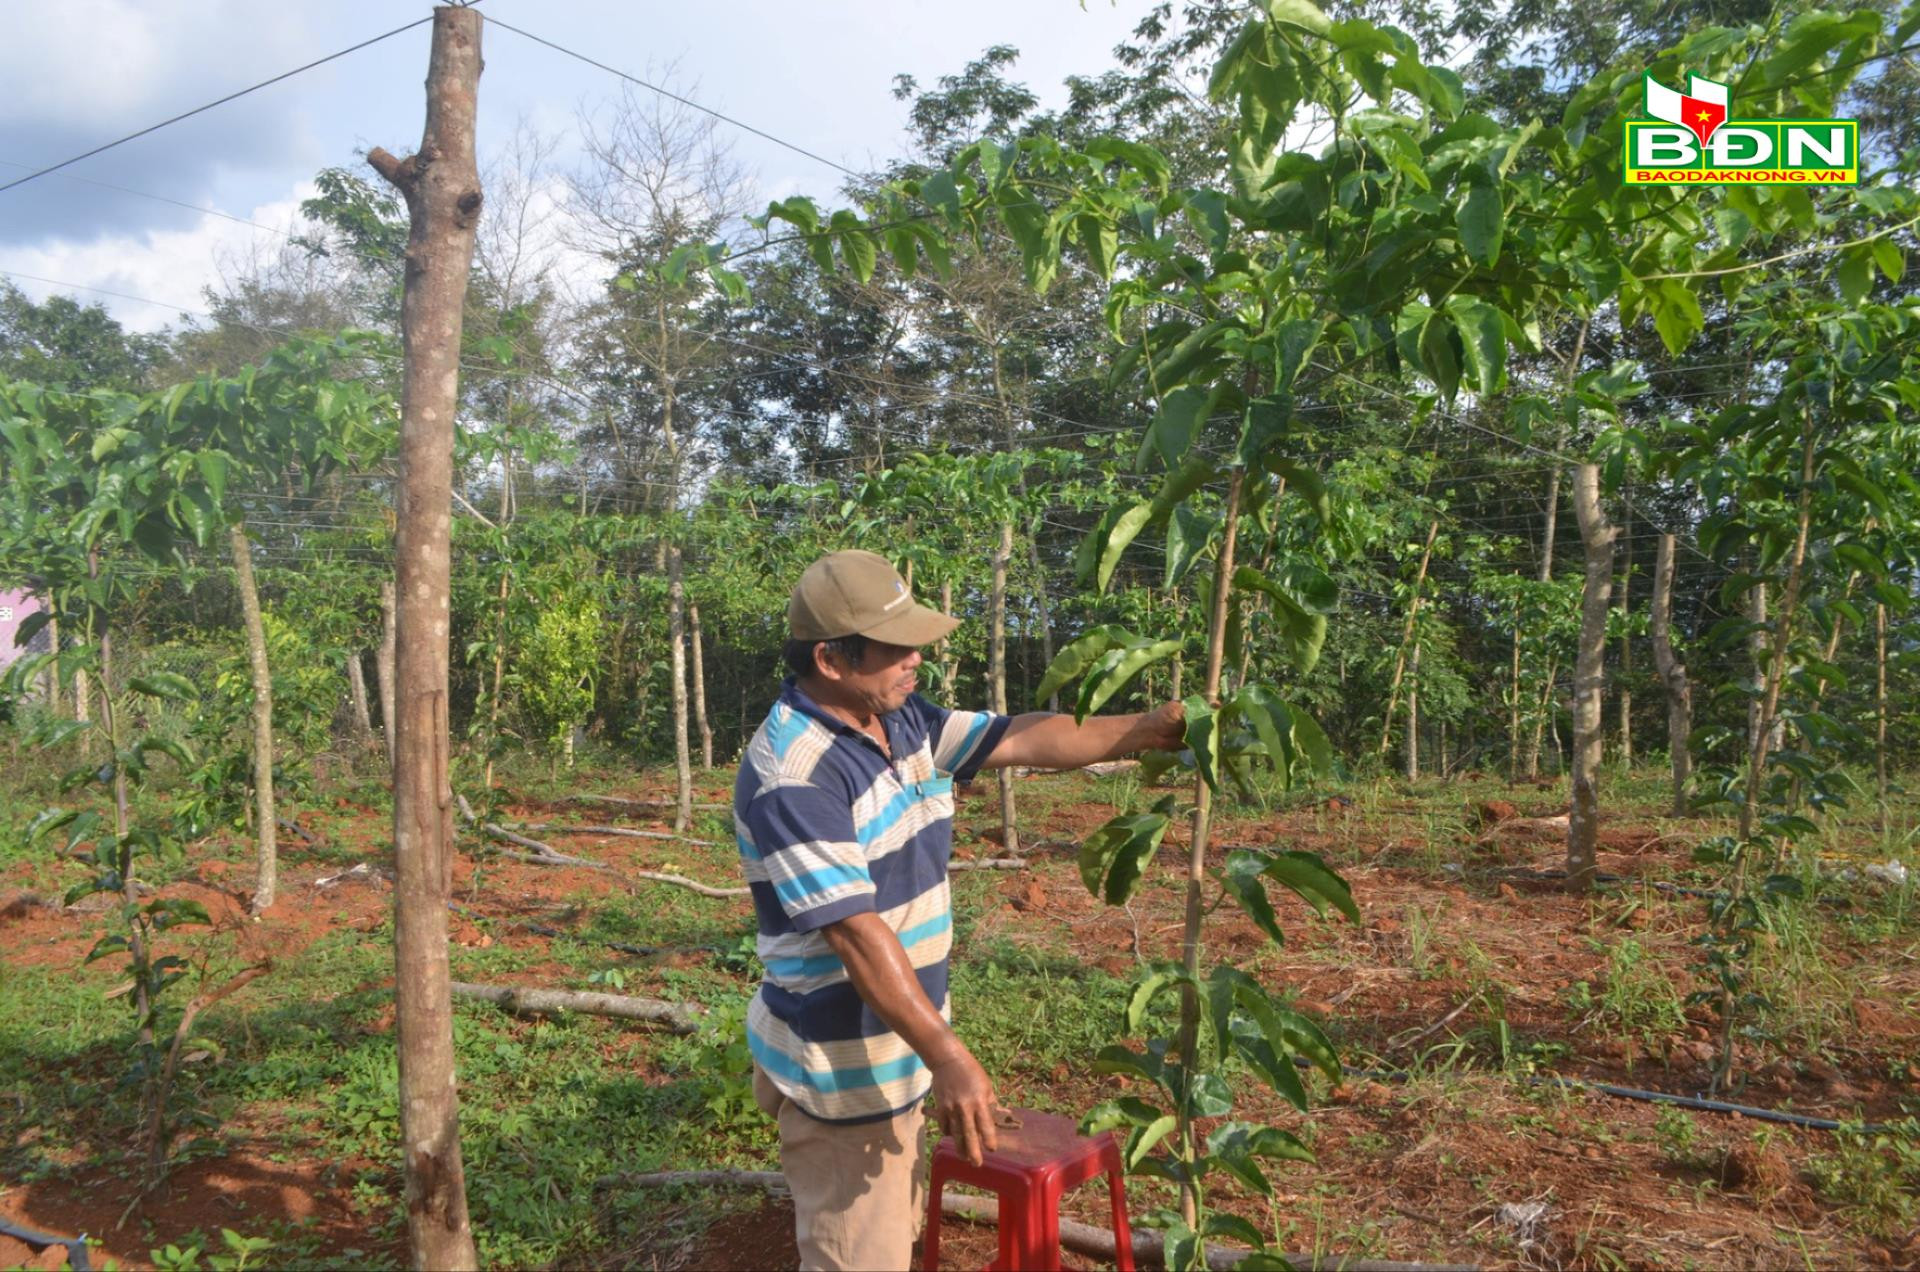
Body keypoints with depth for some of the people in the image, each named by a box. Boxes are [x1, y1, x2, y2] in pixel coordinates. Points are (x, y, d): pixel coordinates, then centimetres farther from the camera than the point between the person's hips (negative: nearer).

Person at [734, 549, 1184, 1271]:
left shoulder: (904, 719, 1)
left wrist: (1152, 727, -6)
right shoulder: (792, 775, -27)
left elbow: (1026, 738, 1)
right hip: (842, 1066, -9)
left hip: (894, 1047, 9)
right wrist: (946, 1056, -30)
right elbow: (855, 933, -30)